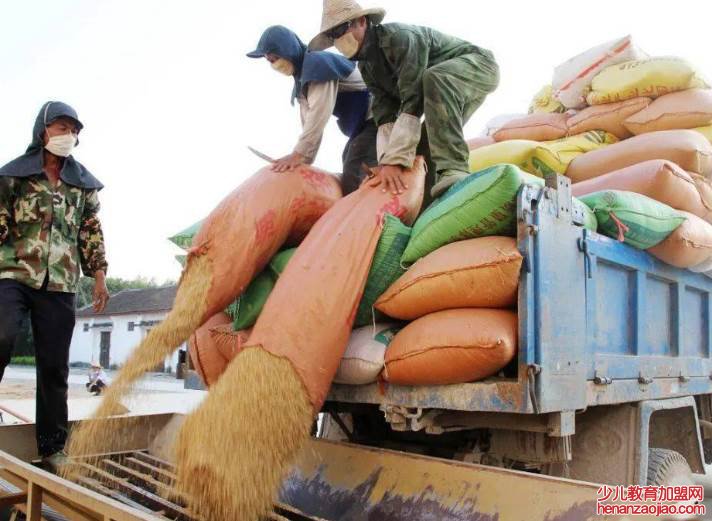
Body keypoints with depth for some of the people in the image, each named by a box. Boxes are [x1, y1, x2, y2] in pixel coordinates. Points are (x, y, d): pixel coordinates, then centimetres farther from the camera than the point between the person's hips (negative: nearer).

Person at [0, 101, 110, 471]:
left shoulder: (83, 183, 13)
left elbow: (92, 232, 12)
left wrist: (99, 276, 5)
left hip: (60, 284, 2)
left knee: (55, 366, 4)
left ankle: (53, 447, 14)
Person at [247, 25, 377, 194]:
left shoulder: (318, 63, -20)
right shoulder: (302, 76, 11)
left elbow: (319, 114, -28)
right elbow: (309, 122, 8)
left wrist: (298, 154, -29)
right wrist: (305, 161, 1)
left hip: (374, 119, -11)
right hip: (360, 123, 11)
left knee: (353, 180, -18)